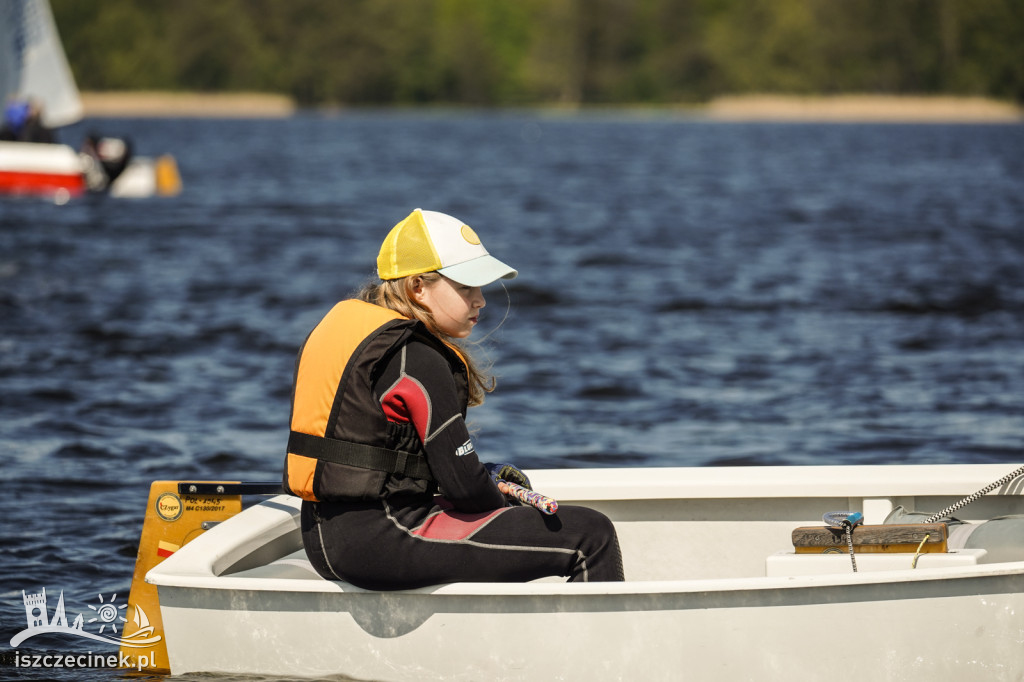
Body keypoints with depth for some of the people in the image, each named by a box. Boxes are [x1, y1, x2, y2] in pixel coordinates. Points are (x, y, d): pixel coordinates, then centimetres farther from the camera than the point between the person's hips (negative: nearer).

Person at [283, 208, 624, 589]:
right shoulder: (416, 360, -16)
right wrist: (497, 498, 5)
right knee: (590, 535, -8)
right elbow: (463, 484, -17)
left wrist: (484, 478, 11)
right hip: (383, 542, -11)